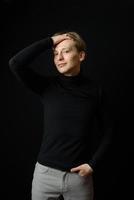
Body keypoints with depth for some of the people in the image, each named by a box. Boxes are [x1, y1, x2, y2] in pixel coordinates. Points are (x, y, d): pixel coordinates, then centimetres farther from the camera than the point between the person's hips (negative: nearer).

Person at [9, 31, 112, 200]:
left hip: (80, 175, 0)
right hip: (46, 172, 0)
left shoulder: (94, 89, -4)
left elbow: (106, 131, 4)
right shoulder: (47, 85, -4)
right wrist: (50, 41, -15)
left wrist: (93, 164, -6)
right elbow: (15, 64, -20)